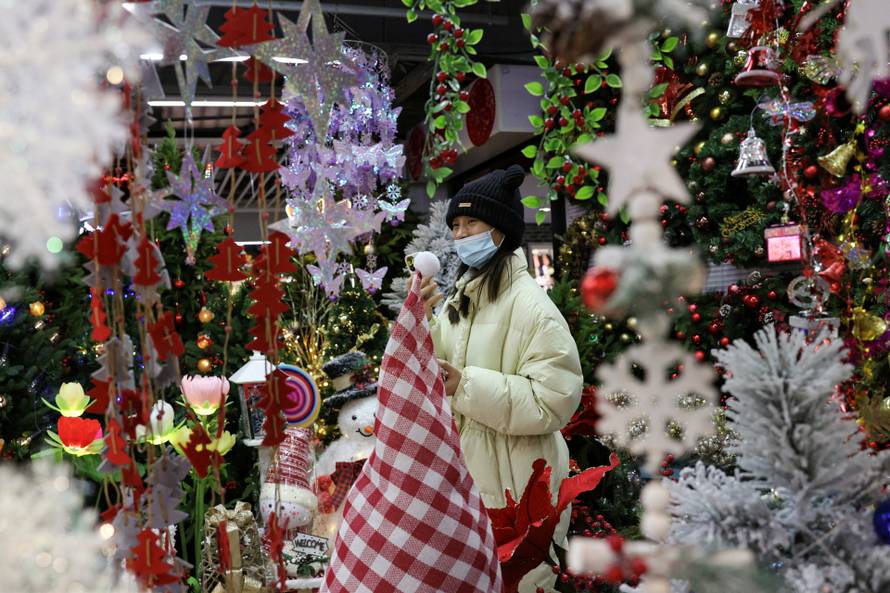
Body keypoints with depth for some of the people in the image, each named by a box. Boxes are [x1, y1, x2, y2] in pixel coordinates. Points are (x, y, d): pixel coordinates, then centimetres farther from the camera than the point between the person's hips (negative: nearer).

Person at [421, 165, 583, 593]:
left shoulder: (530, 304, -16)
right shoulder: (460, 298, 9)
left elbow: (553, 400, -23)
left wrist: (466, 385, -26)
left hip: (516, 488, -8)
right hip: (465, 475, 8)